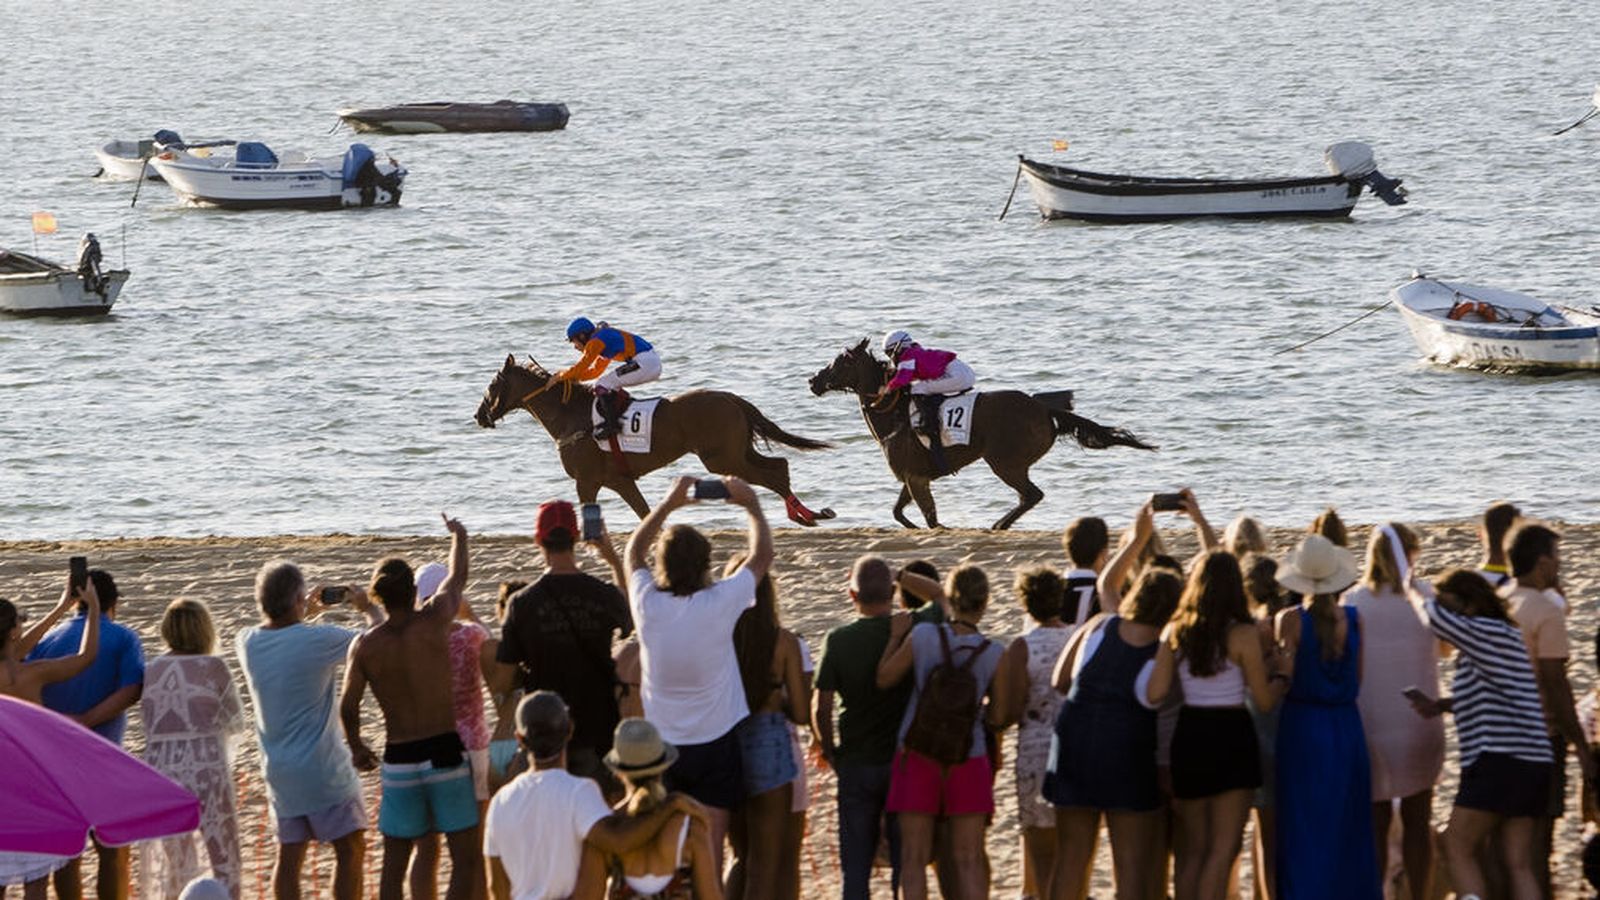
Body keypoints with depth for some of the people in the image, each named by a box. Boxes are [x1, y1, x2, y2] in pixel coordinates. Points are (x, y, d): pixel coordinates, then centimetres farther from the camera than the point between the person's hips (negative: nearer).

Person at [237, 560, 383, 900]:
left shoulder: (247, 642, -1)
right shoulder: (318, 640, -19)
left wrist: (306, 615, 28)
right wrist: (368, 608, 12)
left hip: (278, 770, 6)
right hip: (323, 769, -6)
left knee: (289, 854, 10)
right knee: (350, 848, 2)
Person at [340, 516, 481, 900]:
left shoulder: (365, 645, -5)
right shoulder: (434, 621, -8)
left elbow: (348, 707, -3)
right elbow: (457, 578, 11)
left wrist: (356, 747, 17)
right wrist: (459, 537, 31)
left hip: (399, 760, 2)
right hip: (445, 752, -2)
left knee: (394, 864, 12)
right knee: (467, 858, 3)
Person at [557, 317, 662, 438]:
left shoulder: (596, 342, -6)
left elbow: (581, 367, -6)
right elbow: (596, 370, 31)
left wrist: (561, 376, 8)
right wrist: (573, 377, 23)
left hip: (644, 363, -10)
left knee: (601, 386, -6)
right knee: (611, 387, 21)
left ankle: (612, 425, -13)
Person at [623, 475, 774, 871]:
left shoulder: (648, 605, -11)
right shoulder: (718, 604, -17)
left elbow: (633, 552, 11)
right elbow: (762, 555, -1)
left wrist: (667, 504, 16)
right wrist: (752, 505, 13)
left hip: (662, 745, 3)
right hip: (715, 742, -3)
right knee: (709, 845, 1)